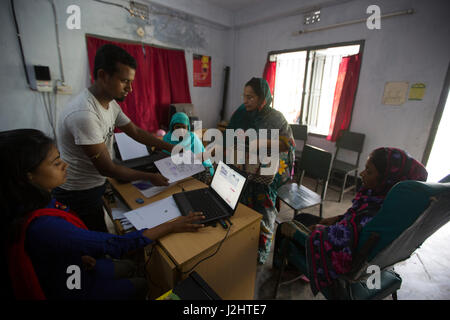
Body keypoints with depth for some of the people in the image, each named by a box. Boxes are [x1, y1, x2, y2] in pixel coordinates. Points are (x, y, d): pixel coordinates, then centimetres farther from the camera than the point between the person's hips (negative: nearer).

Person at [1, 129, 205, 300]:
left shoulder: (37, 201, -13)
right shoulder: (42, 227, -41)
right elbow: (116, 245, -37)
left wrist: (83, 255, -13)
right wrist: (172, 227, -33)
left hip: (71, 268, 7)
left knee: (129, 267, 21)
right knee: (141, 285, 12)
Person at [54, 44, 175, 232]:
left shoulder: (110, 103, -2)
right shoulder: (84, 113, -30)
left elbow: (136, 132, 6)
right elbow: (107, 168, -27)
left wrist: (171, 148, -1)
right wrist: (150, 177, -19)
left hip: (96, 184, 8)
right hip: (78, 195, -8)